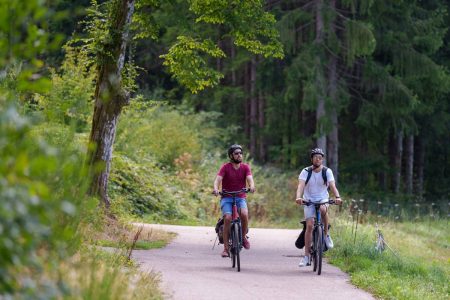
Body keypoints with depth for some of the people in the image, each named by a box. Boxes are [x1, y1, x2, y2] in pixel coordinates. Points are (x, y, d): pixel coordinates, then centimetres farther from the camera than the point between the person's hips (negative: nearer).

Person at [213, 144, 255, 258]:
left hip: (240, 198, 1)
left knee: (244, 214, -28)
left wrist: (252, 186, -36)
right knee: (227, 218, -24)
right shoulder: (225, 167, -3)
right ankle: (226, 248, -18)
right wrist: (215, 188, -37)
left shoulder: (245, 167, 3)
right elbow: (218, 179, -15)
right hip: (226, 198, -1)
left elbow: (250, 178, -13)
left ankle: (243, 236, -2)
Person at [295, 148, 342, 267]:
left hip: (323, 200, 0)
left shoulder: (327, 171, -7)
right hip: (309, 201, 0)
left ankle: (326, 234, -13)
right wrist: (298, 197, -43)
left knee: (323, 209, -36)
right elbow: (301, 185, -23)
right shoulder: (306, 172, -9)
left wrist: (337, 197, -39)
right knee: (309, 225, -12)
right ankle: (307, 256, -7)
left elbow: (332, 185, -19)